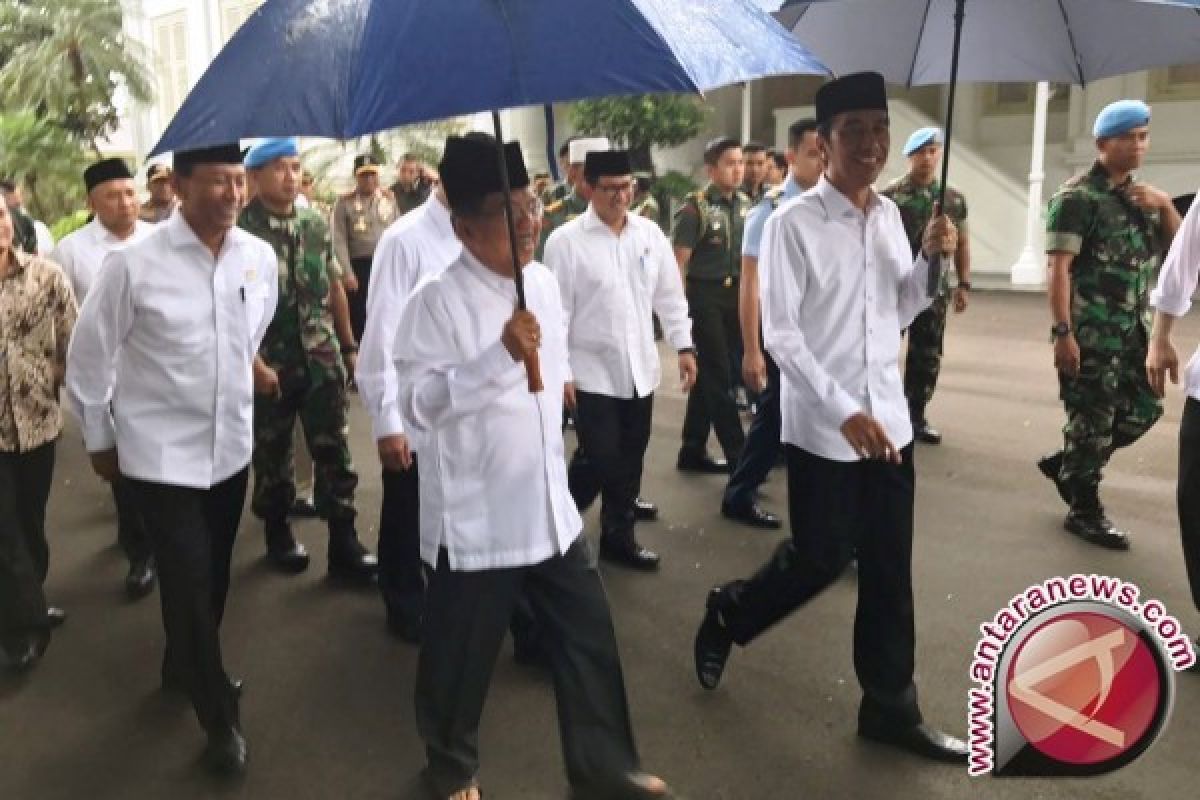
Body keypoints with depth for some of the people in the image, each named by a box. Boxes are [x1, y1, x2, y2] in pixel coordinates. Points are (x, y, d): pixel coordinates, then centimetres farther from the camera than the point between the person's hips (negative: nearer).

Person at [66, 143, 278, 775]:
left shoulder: (259, 257, -5)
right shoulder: (133, 264, -16)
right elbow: (88, 359, -5)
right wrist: (99, 440, 4)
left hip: (231, 444, 4)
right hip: (161, 453, -4)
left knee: (213, 575, 18)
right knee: (188, 583, 1)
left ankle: (184, 668, 46)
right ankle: (220, 717, 21)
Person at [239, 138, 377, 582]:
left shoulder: (316, 224, 6)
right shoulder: (240, 228, -11)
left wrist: (349, 345, 13)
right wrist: (253, 362, -15)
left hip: (322, 360, 4)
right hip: (269, 365, -4)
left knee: (335, 451, 3)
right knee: (273, 455, 12)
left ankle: (344, 544, 12)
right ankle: (278, 535, 31)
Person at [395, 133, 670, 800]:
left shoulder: (545, 282, 5)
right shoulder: (438, 302, -16)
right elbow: (418, 403, -23)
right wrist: (501, 356, -32)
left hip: (550, 507, 6)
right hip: (476, 519, -6)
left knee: (590, 639, 14)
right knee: (462, 654, 12)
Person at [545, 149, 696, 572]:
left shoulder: (650, 233, 5)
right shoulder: (565, 240, -8)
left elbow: (670, 295, 11)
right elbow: (556, 311, -8)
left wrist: (684, 347, 6)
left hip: (639, 368, 5)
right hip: (591, 371, -4)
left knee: (630, 459, 12)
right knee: (599, 458, -6)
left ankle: (619, 535, 28)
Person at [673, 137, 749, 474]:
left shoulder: (745, 204, 8)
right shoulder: (694, 208, -11)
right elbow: (679, 262, -11)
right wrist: (679, 307, -13)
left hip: (735, 293, 6)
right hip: (704, 295, -6)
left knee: (709, 373, 12)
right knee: (718, 375, 0)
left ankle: (693, 450, 23)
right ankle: (738, 453, 7)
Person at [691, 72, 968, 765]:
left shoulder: (890, 215, 8)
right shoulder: (793, 223, -11)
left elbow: (901, 314, 15)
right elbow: (781, 334, -16)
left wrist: (931, 258, -2)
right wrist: (843, 411, -22)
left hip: (890, 418, 6)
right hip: (824, 427, -6)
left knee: (890, 568, 11)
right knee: (820, 558, 5)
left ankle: (891, 708, 26)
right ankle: (727, 614, 34)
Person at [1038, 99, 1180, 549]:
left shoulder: (1142, 194, 14)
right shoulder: (1078, 196, -10)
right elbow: (1059, 267, -16)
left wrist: (1165, 206, -4)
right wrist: (1063, 332, -21)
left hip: (1134, 332, 8)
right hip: (1091, 334, -8)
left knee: (1143, 411, 13)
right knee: (1091, 420, 0)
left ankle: (1064, 463, 29)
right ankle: (1084, 511, 14)